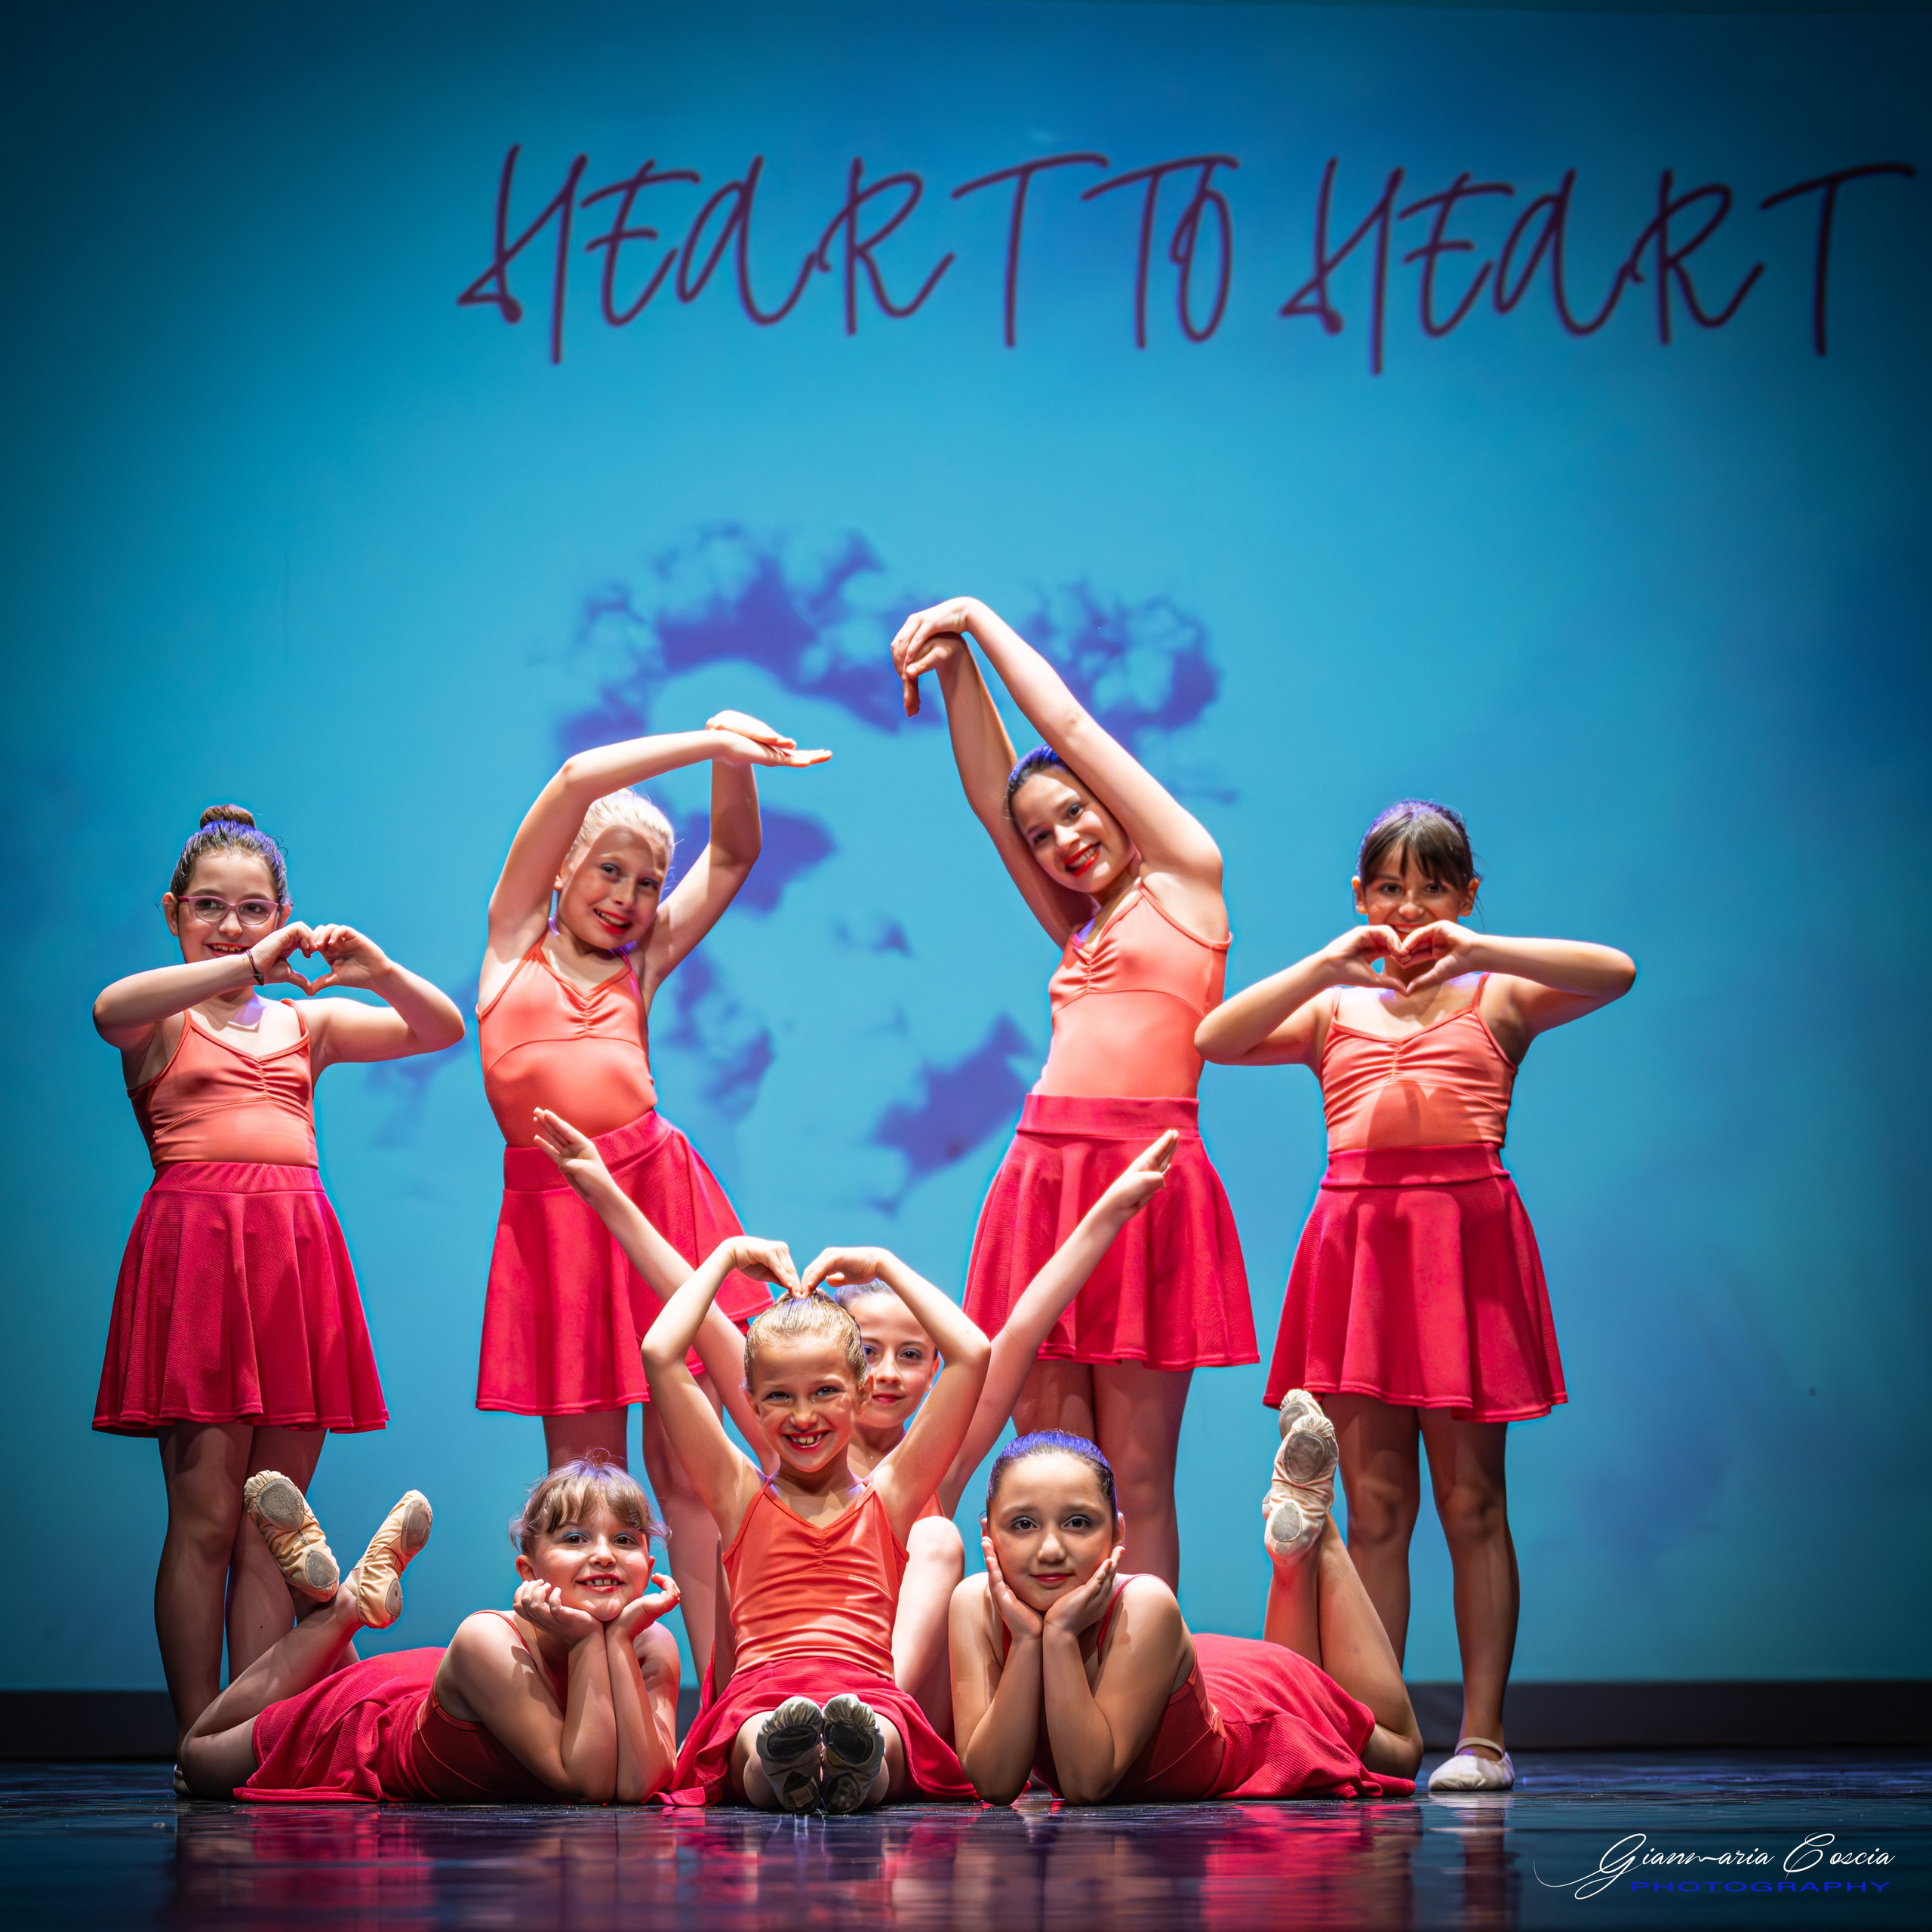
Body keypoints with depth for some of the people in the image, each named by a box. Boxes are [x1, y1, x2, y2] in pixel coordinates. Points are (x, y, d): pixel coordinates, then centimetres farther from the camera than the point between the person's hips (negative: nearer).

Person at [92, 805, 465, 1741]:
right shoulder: (161, 1021, 6)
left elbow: (442, 1030, 13)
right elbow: (111, 1009, -19)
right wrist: (246, 966, -25)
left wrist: (379, 973, -5)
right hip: (196, 1243, -4)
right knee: (205, 1518, -6)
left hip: (297, 1255, 4)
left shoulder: (307, 1022, 19)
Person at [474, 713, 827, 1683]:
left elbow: (733, 855, 17)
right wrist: (705, 741, -1)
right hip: (553, 1210, -1)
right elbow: (575, 784, 2)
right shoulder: (515, 940, 11)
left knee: (681, 1466, 1)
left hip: (656, 1187, 1)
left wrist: (731, 755, 0)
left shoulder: (642, 964, 16)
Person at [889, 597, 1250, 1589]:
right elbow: (989, 791, 20)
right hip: (1043, 1174, 6)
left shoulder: (1185, 874, 7)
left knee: (1137, 1477, -4)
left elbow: (1069, 724, 9)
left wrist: (979, 615, 18)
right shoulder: (1079, 931, 23)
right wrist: (955, 667, 12)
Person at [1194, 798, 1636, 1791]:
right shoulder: (1331, 1008, 16)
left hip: (1466, 1234, -2)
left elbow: (1615, 973, -8)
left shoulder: (1498, 998, 9)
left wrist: (1475, 949, -13)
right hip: (1358, 1237, 2)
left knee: (1471, 1502, 2)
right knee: (1374, 1505, 3)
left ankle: (1482, 1736, 6)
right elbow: (1213, 1038, 1)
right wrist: (1327, 966, -7)